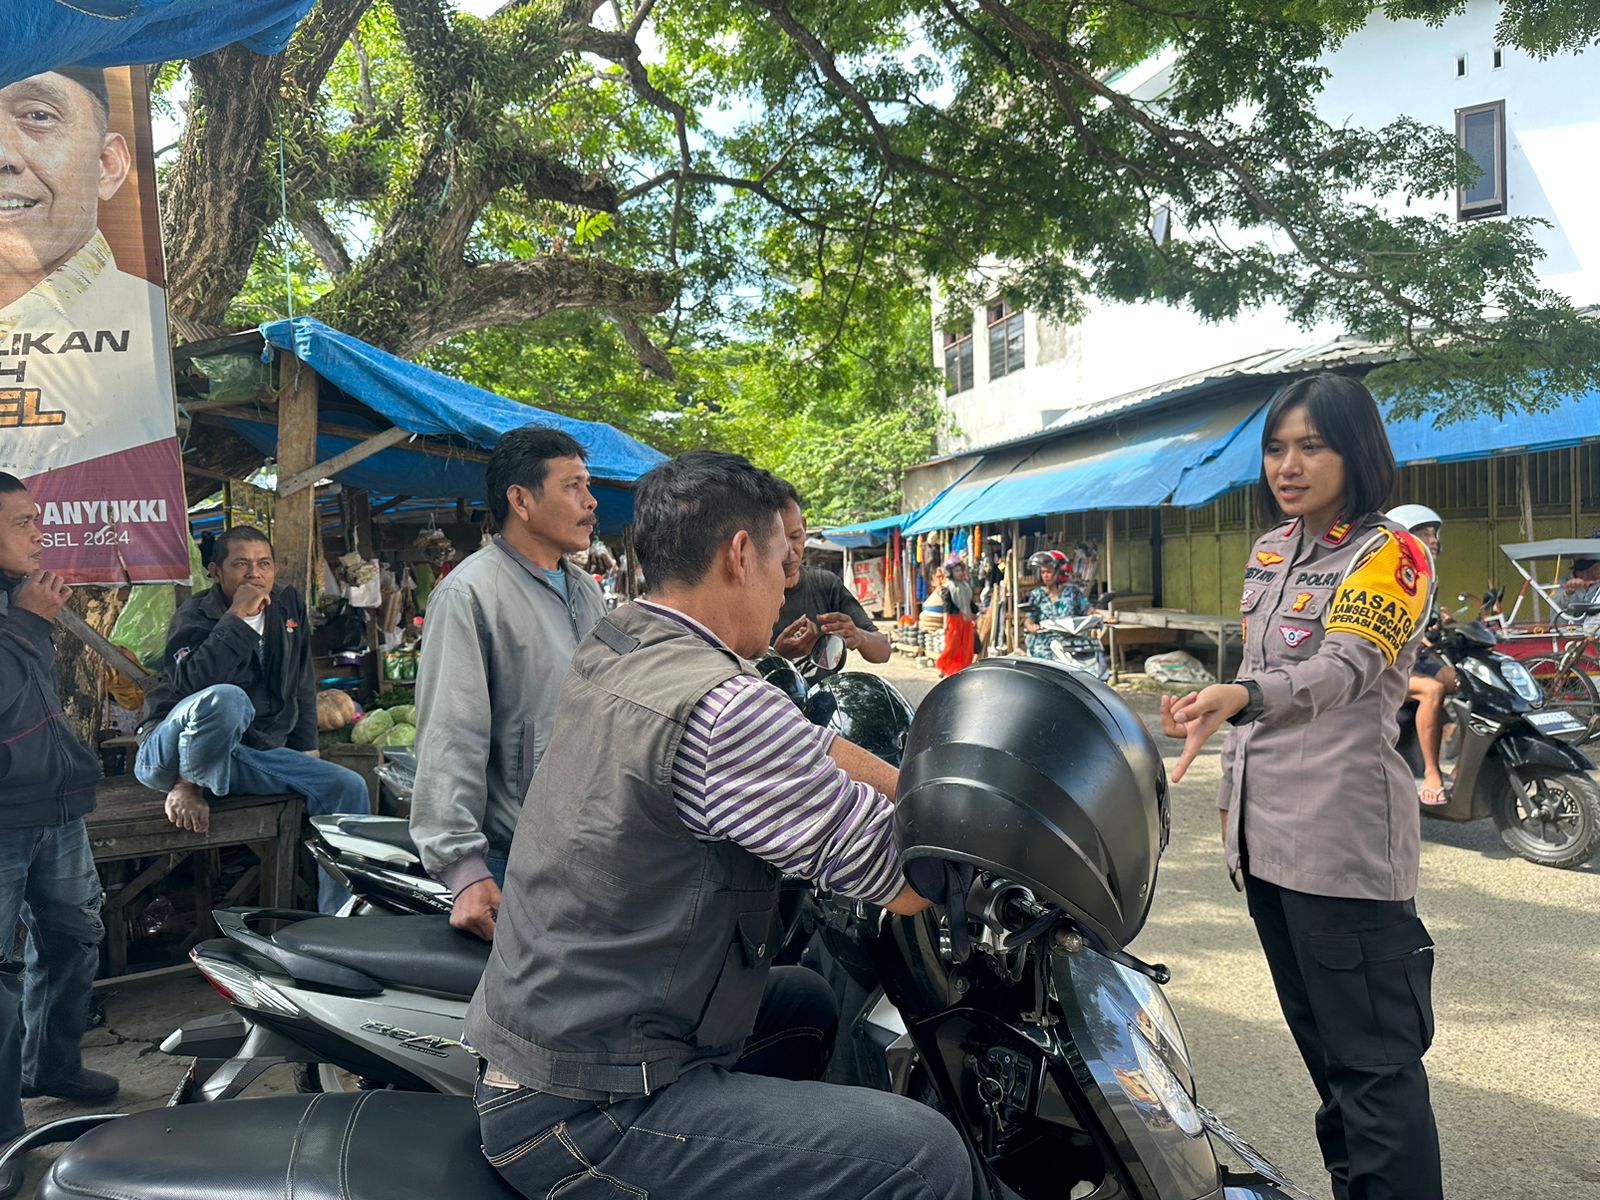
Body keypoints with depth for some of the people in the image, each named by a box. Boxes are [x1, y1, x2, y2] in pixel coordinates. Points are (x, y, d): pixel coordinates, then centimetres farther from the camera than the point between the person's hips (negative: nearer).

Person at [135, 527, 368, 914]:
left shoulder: (288, 606, 9)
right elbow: (192, 683, -31)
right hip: (173, 753, -6)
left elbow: (302, 686, 19)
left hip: (251, 757, 7)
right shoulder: (194, 617, -10)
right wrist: (237, 618, -27)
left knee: (348, 787, -10)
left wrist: (306, 750, 14)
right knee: (226, 699, -40)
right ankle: (186, 789, -14)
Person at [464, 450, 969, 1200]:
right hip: (583, 1113, -10)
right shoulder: (719, 709, -25)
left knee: (809, 1004, 26)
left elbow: (807, 752, 9)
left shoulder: (606, 653, 4)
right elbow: (907, 881, -17)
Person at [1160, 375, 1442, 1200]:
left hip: (1345, 837, -8)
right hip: (1266, 832, 8)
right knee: (1318, 1042, 19)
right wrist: (1234, 786, 18)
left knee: (1375, 1057, -4)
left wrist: (1237, 697, -44)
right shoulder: (1269, 552, 14)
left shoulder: (1391, 555, -9)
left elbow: (1341, 669, -26)